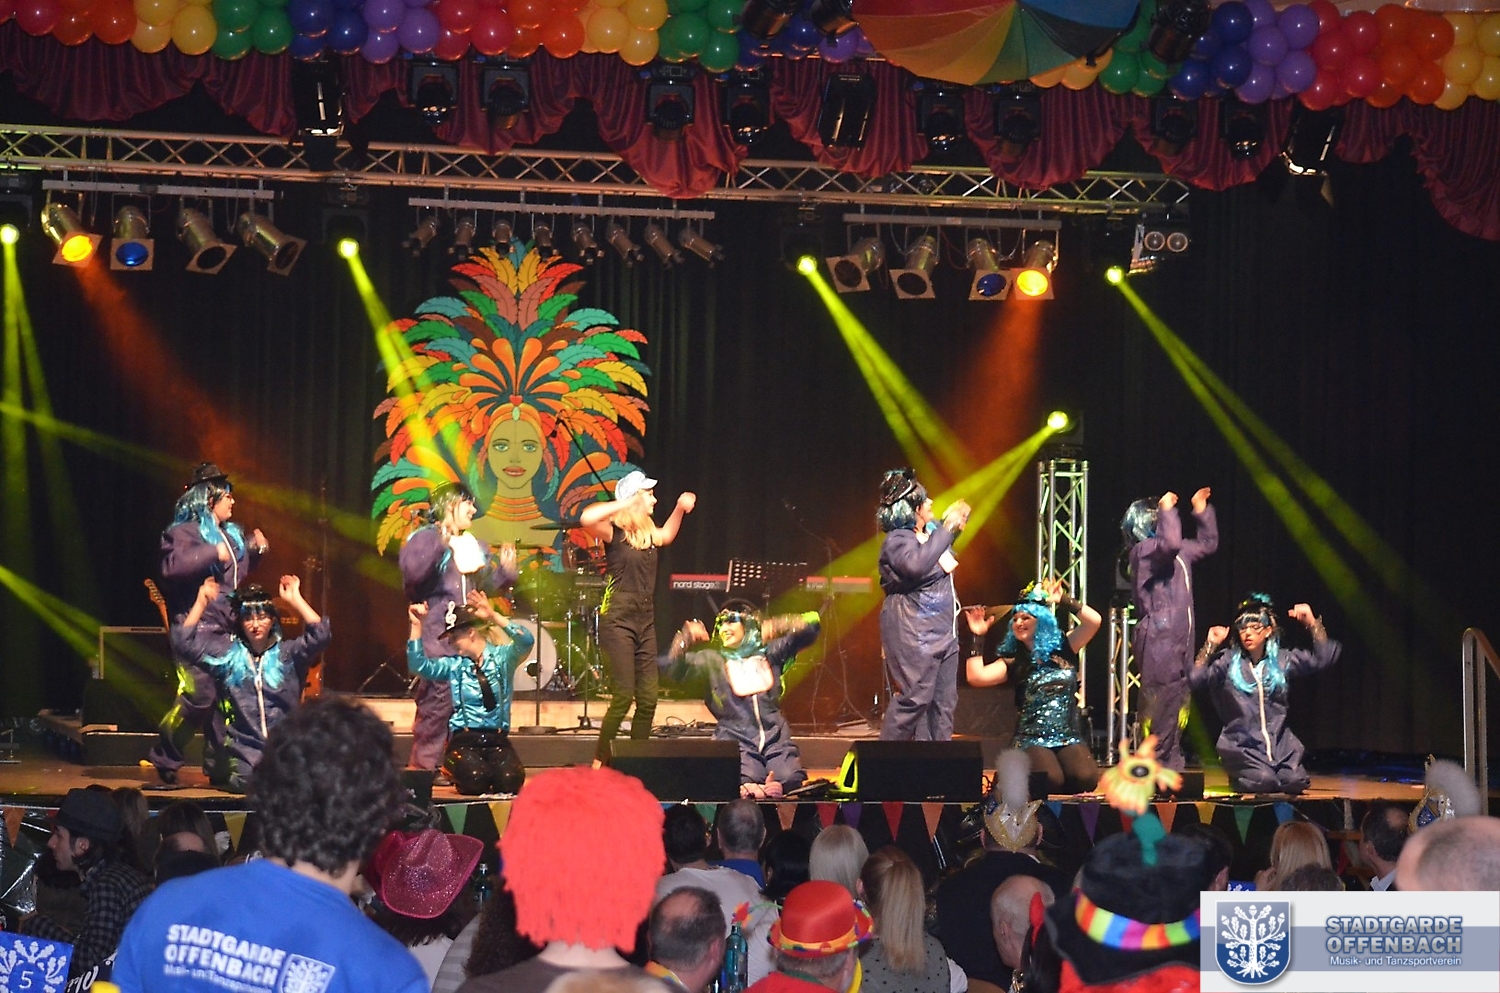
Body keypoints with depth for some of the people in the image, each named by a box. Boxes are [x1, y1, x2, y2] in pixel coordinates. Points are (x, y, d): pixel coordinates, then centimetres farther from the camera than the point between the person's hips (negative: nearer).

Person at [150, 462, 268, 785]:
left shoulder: (231, 534, 20)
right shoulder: (182, 532, -6)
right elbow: (172, 567, -24)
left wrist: (254, 551, 17)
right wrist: (213, 554, -25)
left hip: (225, 629, 8)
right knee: (200, 694, -16)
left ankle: (219, 766, 11)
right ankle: (165, 759, 0)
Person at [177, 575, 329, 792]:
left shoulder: (288, 653, 3)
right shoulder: (226, 652, 6)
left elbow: (321, 635, -11)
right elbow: (186, 641, 0)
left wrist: (295, 599, -12)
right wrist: (201, 602, -4)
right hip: (244, 747, 0)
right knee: (245, 781, -21)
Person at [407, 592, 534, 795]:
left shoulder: (502, 657, 3)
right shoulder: (453, 664, 8)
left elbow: (525, 642, -18)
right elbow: (419, 666, -5)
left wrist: (494, 616, -30)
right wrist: (417, 626, -12)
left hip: (497, 739, 0)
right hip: (464, 740, 0)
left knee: (509, 781, -28)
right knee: (475, 779, -30)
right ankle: (455, 768, 7)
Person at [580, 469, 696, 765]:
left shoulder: (648, 534, 13)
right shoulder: (614, 532, -8)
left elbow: (666, 536, 38)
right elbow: (586, 518, -29)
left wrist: (680, 508, 25)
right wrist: (623, 505, -24)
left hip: (645, 621, 7)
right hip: (618, 620, -7)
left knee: (648, 698, 3)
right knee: (624, 695, -12)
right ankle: (599, 763, -3)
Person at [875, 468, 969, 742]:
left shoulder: (931, 531, 12)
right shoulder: (897, 540, -14)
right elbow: (917, 565, -36)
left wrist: (953, 523, 19)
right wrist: (946, 529, -28)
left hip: (942, 631, 9)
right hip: (913, 634, -9)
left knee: (943, 700, 8)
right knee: (914, 698, -12)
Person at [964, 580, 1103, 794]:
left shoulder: (1063, 649, 11)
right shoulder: (1013, 661, 7)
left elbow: (1094, 621, -3)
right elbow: (976, 677, -9)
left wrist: (1063, 600, -3)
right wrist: (977, 637, -7)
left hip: (1070, 738, 1)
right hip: (1032, 740, -1)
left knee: (1085, 779, -30)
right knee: (1050, 781, -33)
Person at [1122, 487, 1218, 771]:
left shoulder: (1179, 553, 20)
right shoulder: (1144, 549, -8)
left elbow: (1208, 544, 33)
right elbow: (1170, 544, -29)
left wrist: (1202, 511, 25)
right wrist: (1167, 511, -16)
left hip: (1179, 639, 9)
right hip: (1158, 639, -9)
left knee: (1175, 704, 9)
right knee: (1161, 703, -12)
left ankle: (1171, 765, 13)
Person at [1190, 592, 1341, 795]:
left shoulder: (1282, 659, 8)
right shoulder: (1227, 661, 0)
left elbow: (1324, 657, 4)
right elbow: (1196, 679, -12)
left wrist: (1313, 624, -5)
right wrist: (1210, 646, -16)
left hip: (1279, 741, 3)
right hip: (1242, 744, -3)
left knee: (1295, 782, -20)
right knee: (1264, 781, -26)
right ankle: (1240, 777, 8)